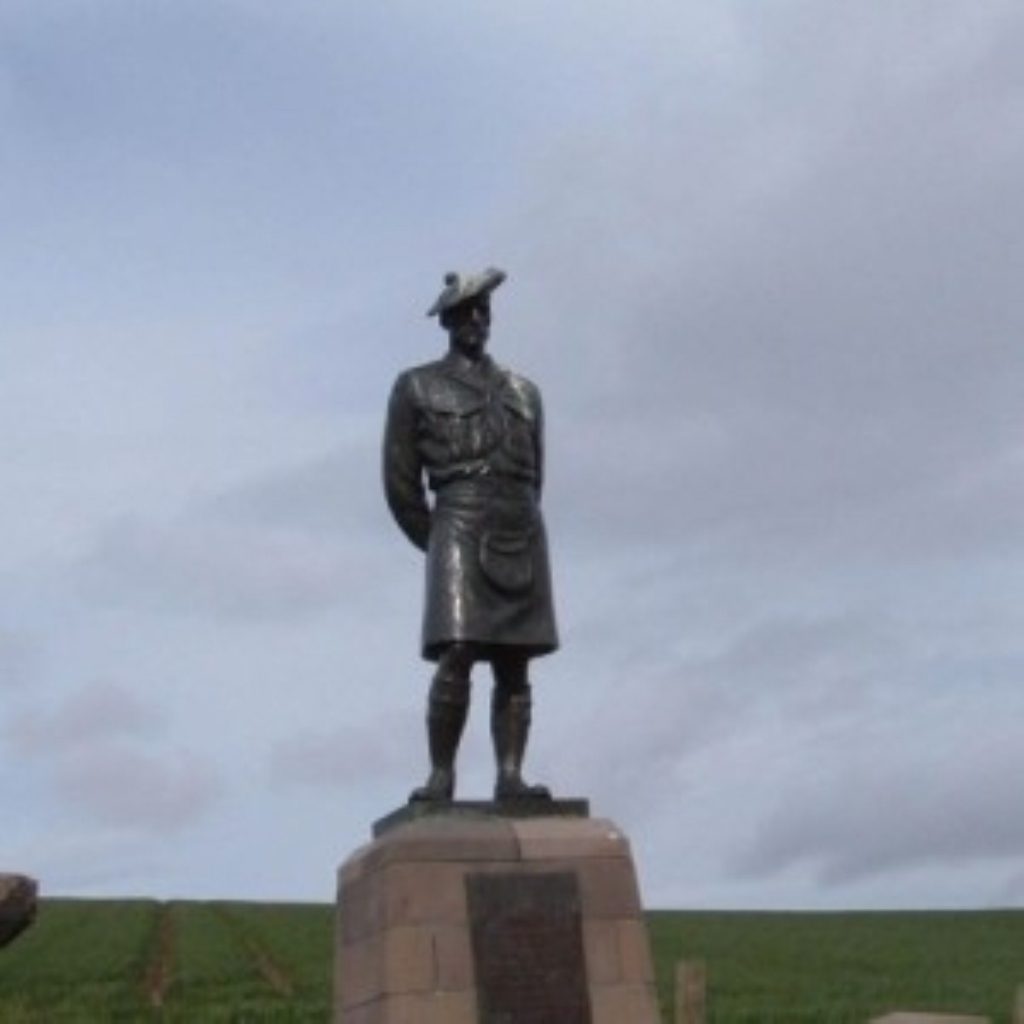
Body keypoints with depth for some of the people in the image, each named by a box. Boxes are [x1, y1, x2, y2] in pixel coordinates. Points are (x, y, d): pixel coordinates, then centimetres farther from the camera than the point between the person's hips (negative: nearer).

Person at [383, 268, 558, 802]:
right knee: (456, 657, -16)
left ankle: (510, 776, -3)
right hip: (460, 524, -4)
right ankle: (441, 775, -11)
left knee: (515, 665, -2)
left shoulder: (524, 391, 21)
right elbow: (401, 482, 8)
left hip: (522, 536, 4)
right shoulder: (416, 387, 10)